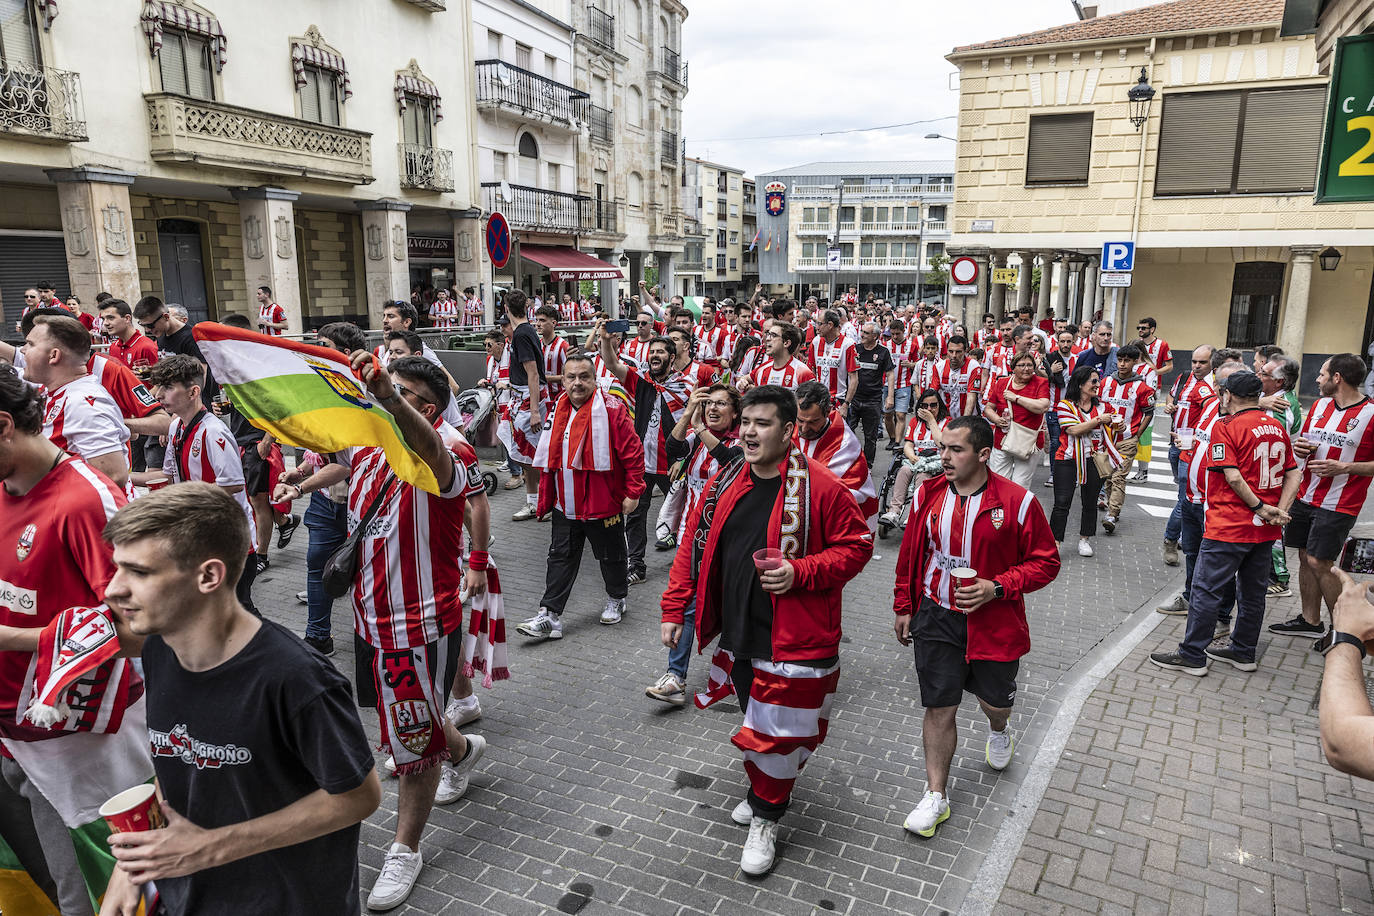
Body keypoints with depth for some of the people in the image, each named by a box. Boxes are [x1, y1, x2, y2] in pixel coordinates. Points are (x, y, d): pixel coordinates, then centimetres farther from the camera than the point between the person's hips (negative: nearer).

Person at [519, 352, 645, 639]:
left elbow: (633, 451, -13)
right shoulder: (558, 411, 6)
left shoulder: (611, 410, -13)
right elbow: (550, 458, 15)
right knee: (561, 557, 7)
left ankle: (616, 599, 36)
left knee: (610, 556, 13)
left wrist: (633, 491, -15)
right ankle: (549, 616, 10)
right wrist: (546, 497, 14)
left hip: (603, 504, -5)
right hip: (565, 506, 5)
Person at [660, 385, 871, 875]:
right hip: (736, 634, 5)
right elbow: (694, 548, 9)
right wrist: (674, 609, 7)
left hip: (793, 641, -5)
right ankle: (763, 790, 48)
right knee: (757, 720, 23)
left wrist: (800, 572, -21)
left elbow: (856, 545, -9)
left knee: (776, 731, 5)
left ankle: (765, 818, 28)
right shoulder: (725, 483, 3)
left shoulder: (819, 486, -14)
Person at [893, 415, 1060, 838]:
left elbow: (1046, 561, -6)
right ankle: (936, 796, 18)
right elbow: (910, 555, 8)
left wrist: (996, 587, -19)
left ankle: (998, 732, 56)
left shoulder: (1017, 502, -14)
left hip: (993, 621, -1)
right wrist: (903, 608, 10)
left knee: (995, 699, 17)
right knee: (939, 707, 4)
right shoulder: (929, 495, -3)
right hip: (935, 617, 2)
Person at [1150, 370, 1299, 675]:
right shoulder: (1277, 427, 8)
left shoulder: (1226, 426, -13)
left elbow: (1233, 477, -21)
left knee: (1206, 590, 1)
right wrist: (1280, 511, -1)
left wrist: (1259, 508, -11)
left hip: (1229, 527, -7)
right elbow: (1294, 474, 7)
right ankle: (1243, 652, 29)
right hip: (1266, 528, 7)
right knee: (1253, 591, 17)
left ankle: (1192, 655, 6)